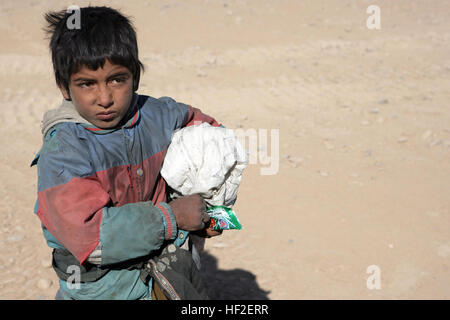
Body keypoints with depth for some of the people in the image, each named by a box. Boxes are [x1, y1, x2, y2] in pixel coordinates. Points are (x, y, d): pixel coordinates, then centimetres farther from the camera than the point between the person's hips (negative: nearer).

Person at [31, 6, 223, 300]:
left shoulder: (160, 115, -4)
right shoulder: (62, 151, -21)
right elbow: (88, 233, -29)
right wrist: (171, 217, -23)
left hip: (170, 260, 5)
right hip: (102, 284, -4)